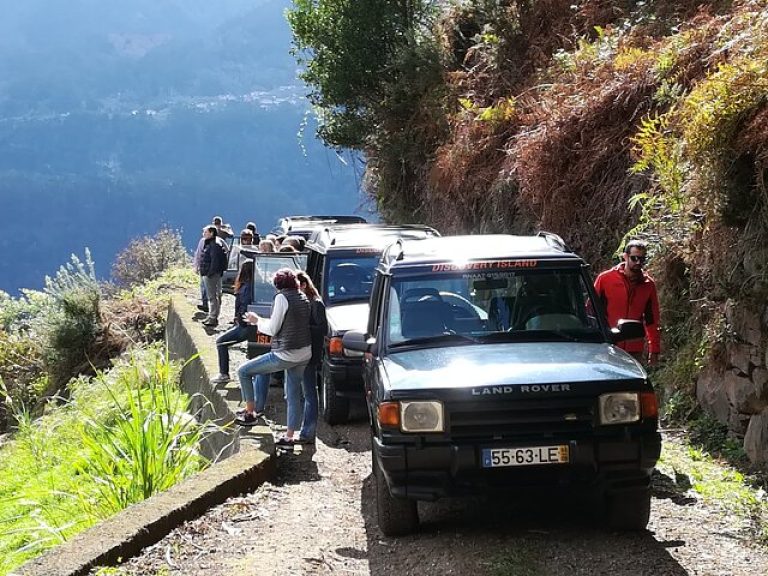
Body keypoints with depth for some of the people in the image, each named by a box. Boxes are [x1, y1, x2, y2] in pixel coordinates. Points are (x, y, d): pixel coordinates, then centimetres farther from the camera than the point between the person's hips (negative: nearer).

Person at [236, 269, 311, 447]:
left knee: (243, 371, 6)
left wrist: (257, 321, 6)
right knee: (293, 394, 21)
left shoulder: (282, 298, -14)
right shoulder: (303, 298, 10)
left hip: (286, 355, -8)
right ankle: (289, 436, 24)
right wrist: (261, 321, 21)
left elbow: (273, 329, -12)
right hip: (304, 354, 8)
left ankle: (250, 413, 12)